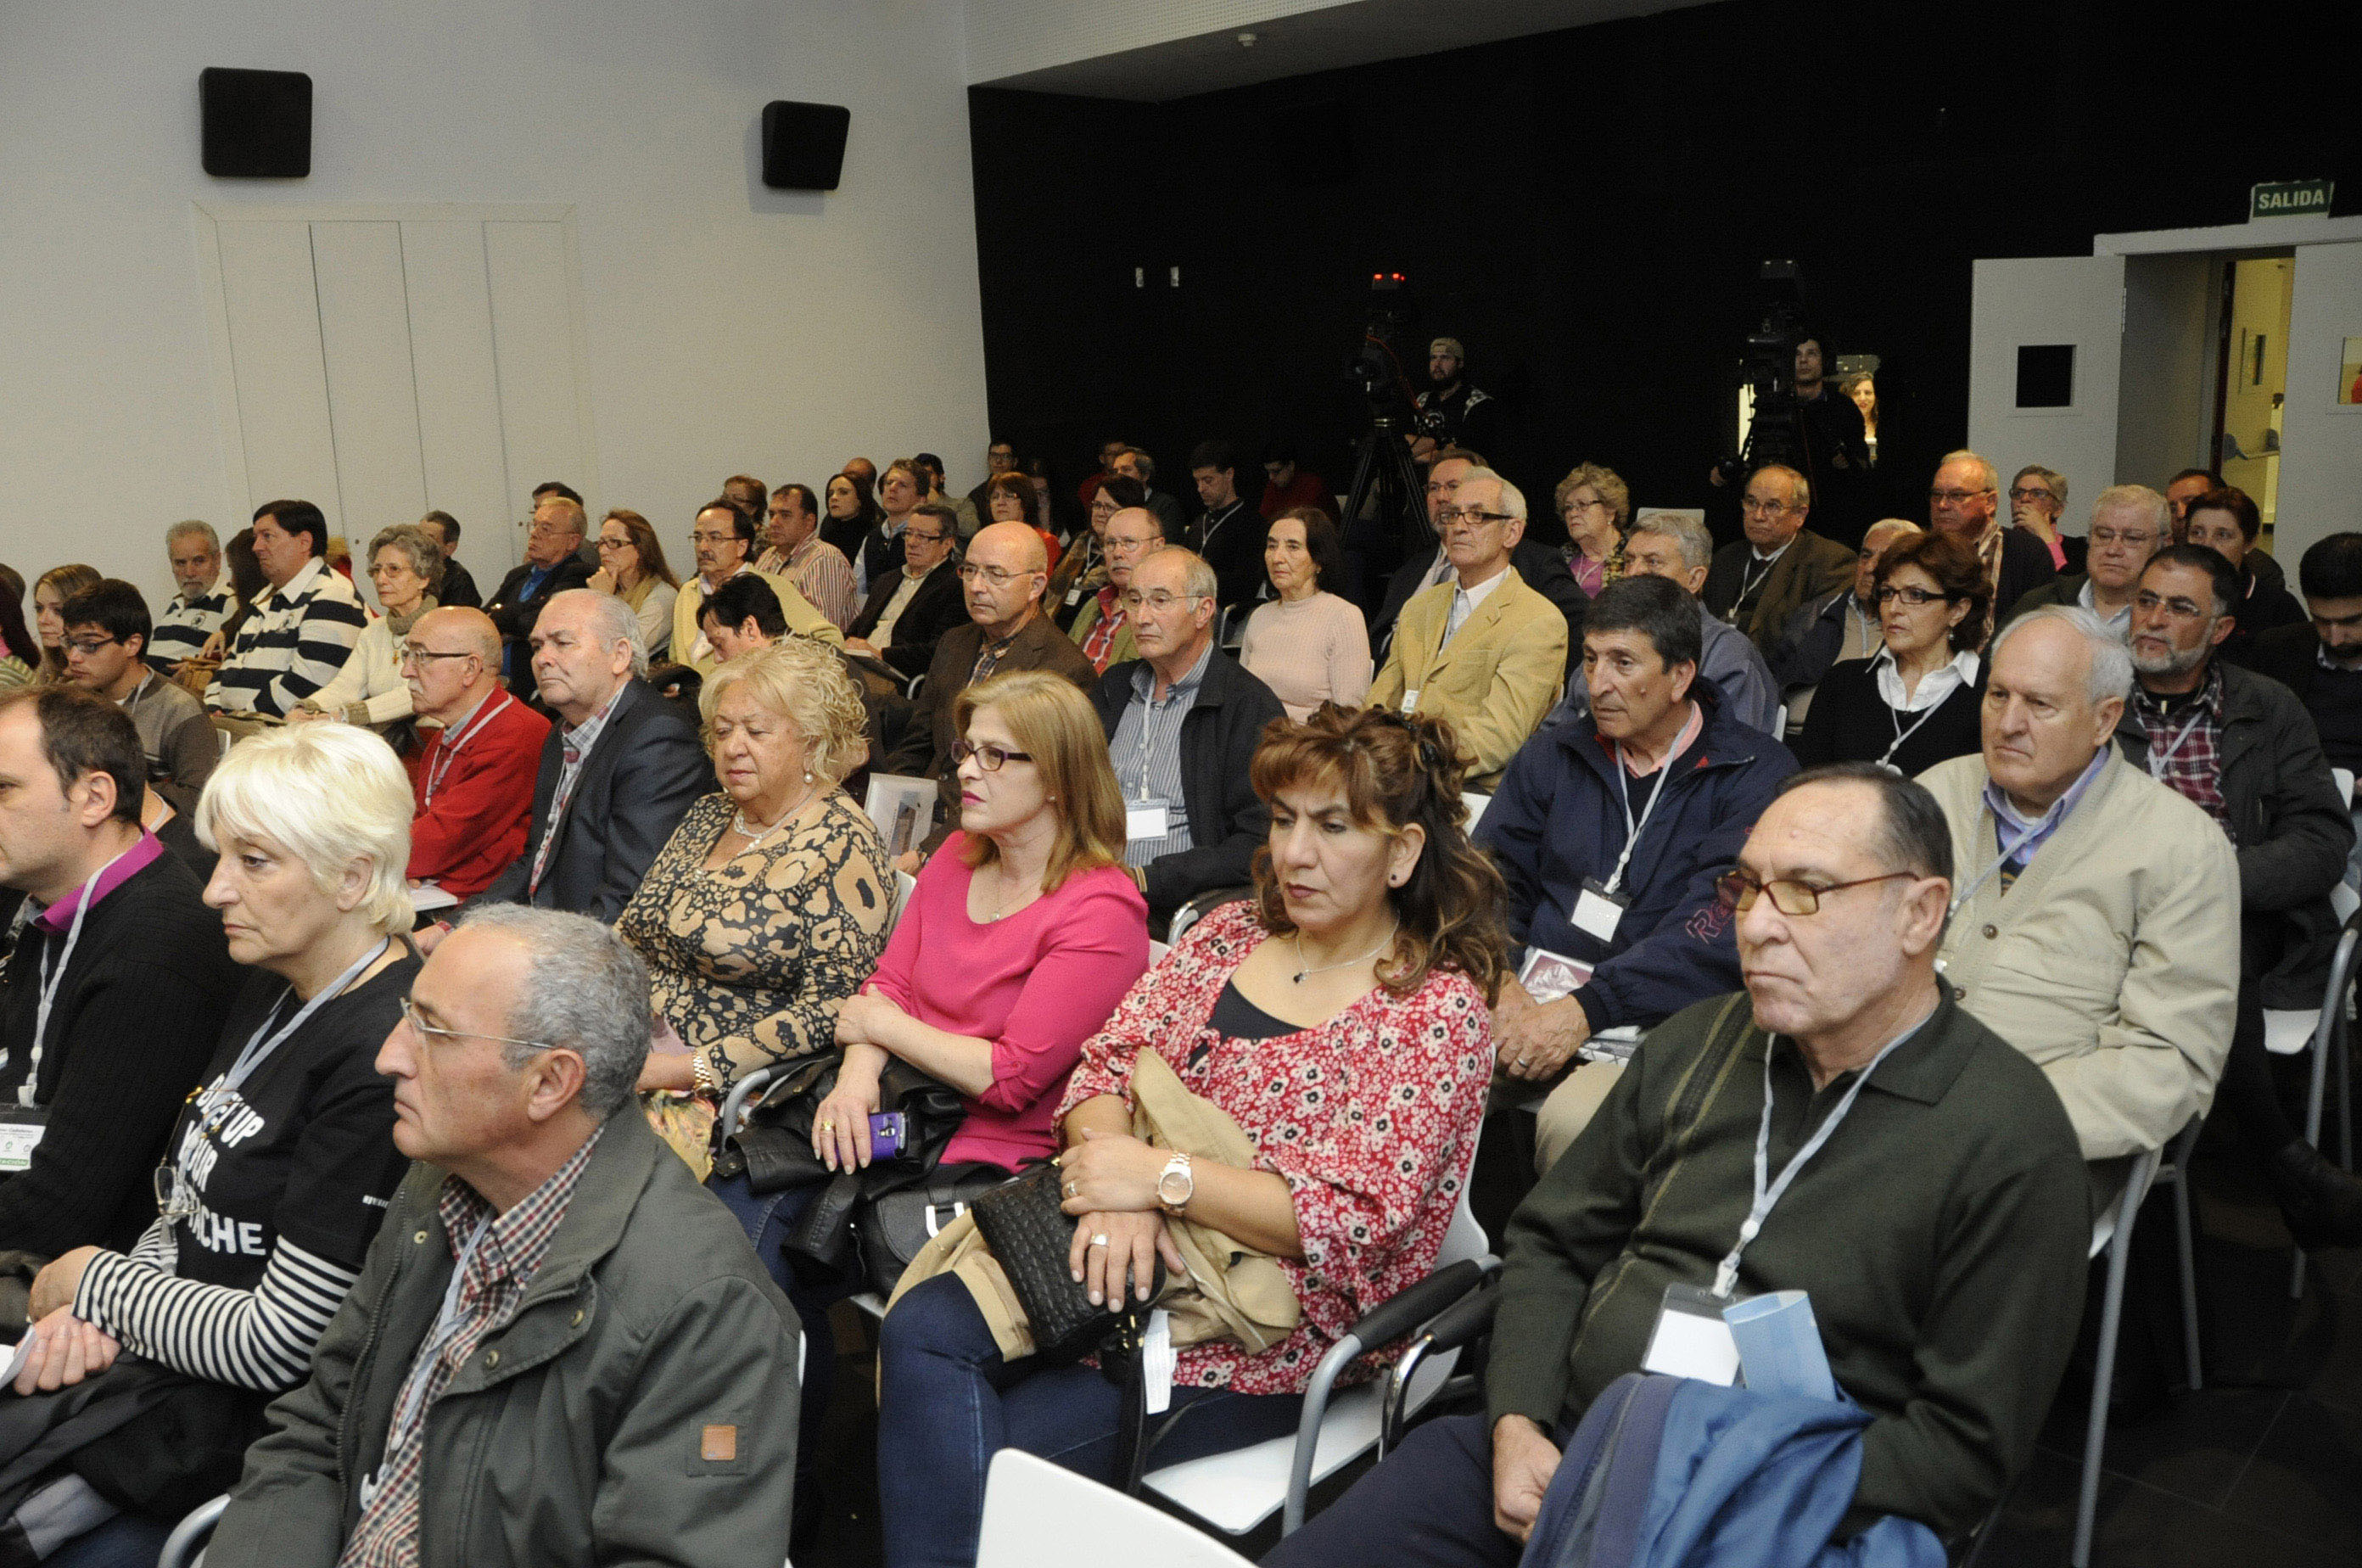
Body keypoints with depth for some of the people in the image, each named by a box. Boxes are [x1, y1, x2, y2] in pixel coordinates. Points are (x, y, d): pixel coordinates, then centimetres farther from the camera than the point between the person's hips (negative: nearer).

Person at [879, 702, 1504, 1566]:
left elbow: (1352, 1224, -17)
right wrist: (1110, 1181, -17)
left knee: (1001, 1445, -20)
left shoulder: (1438, 1012, -9)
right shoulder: (1229, 932, 10)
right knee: (921, 1329, -18)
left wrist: (1162, 1175, -20)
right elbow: (1107, 1064, 5)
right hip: (1140, 1255, 6)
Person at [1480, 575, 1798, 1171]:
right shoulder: (1552, 755, 15)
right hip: (1529, 993, 4)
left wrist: (1585, 1009, -22)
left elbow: (1720, 926, -12)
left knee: (1572, 1120, -34)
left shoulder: (1757, 774, 0)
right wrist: (1500, 983, -13)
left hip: (1652, 1018, -4)